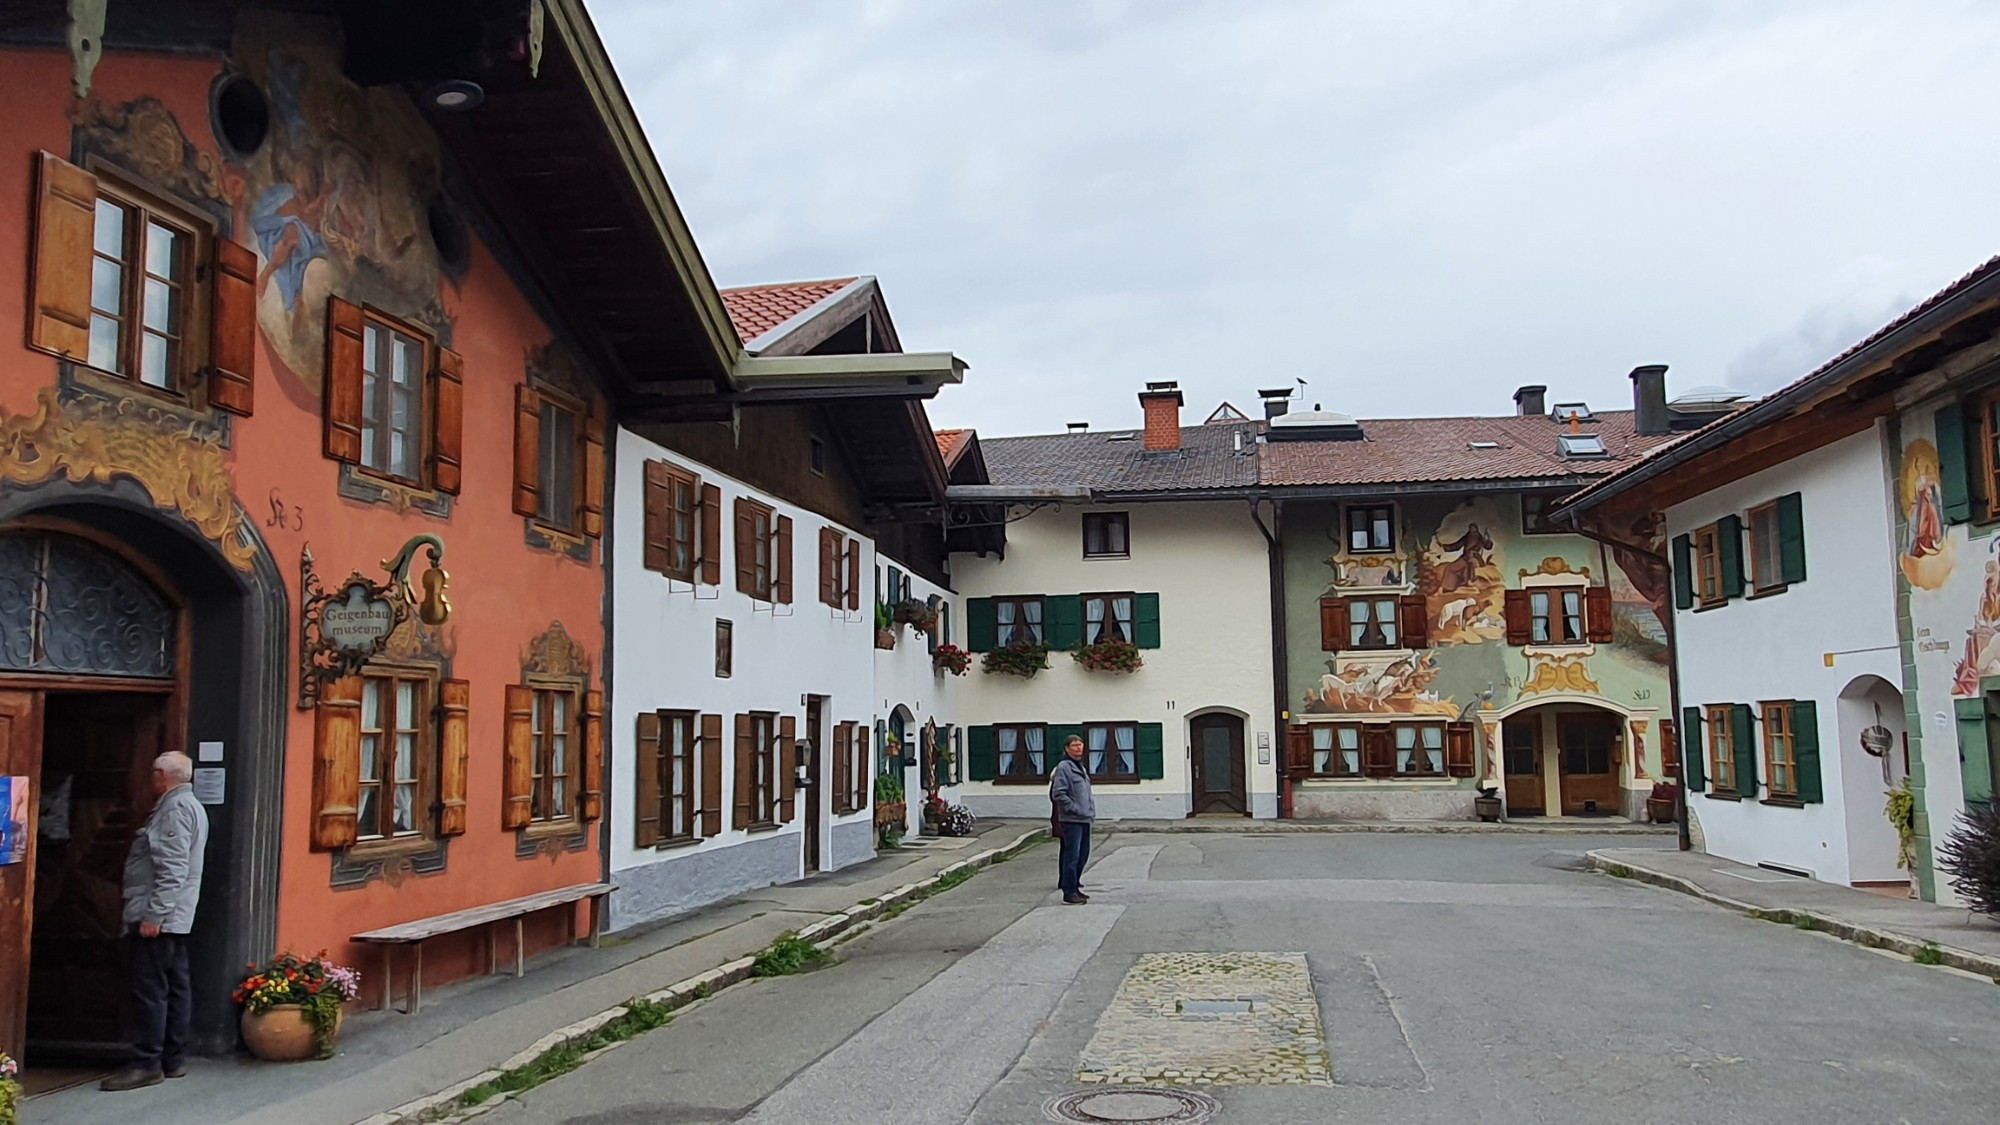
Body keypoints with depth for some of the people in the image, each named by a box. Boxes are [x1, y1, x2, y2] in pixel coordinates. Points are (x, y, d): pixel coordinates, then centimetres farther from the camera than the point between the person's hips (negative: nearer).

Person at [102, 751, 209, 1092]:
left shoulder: (176, 808, -14)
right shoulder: (190, 806, 19)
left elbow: (172, 869, -22)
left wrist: (154, 914, -23)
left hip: (160, 917, -11)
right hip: (177, 917, 11)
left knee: (150, 991, -7)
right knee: (176, 987, 11)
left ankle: (147, 1065, -4)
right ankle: (174, 1059, 16)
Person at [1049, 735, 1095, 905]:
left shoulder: (1081, 768, 18)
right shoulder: (1063, 768, -10)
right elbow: (1058, 794, -18)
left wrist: (1091, 809, 14)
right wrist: (1075, 809, -19)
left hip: (1085, 819, 9)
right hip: (1071, 820, -9)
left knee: (1083, 854, 14)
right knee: (1072, 855, -8)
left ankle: (1074, 886, 25)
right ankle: (1069, 892, -4)